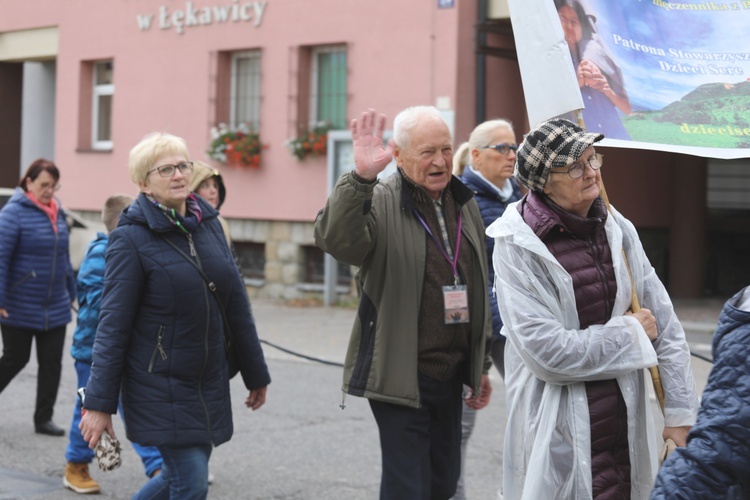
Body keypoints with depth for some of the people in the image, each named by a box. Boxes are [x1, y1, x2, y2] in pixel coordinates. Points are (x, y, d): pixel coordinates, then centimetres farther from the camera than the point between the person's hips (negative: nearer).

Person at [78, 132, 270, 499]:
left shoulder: (209, 224, 7)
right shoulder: (131, 238, -12)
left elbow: (236, 303, 12)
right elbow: (112, 326, -13)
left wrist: (256, 374, 16)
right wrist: (98, 403, -14)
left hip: (208, 383, 7)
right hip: (160, 384, -6)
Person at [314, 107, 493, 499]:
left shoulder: (464, 205, 11)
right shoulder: (381, 202, -12)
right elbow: (336, 239, -34)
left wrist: (480, 365, 22)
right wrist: (360, 178, -48)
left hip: (451, 375, 7)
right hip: (401, 377, -7)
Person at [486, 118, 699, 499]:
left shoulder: (617, 230, 2)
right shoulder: (517, 247, -12)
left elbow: (665, 325, 4)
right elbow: (546, 351, -19)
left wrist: (680, 411, 1)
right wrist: (630, 333, -9)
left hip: (625, 429, 4)